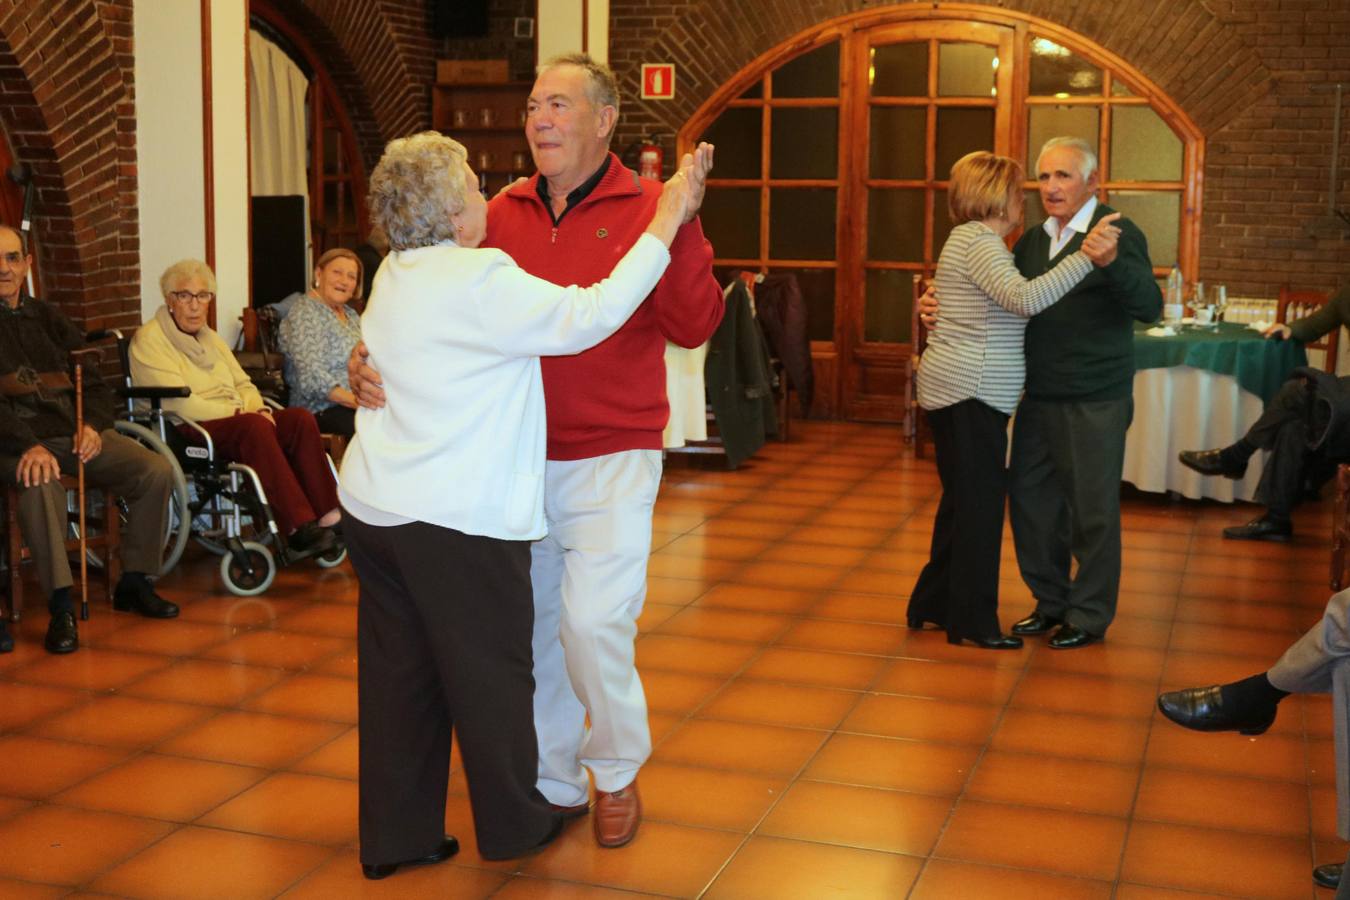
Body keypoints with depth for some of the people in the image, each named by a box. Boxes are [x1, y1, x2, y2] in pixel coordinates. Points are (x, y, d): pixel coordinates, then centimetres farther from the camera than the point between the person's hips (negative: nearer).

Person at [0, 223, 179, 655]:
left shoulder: (49, 319, 19)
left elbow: (95, 383, 18)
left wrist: (92, 424, -5)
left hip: (74, 431, 5)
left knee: (157, 470, -16)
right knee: (40, 482, -38)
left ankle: (134, 582, -2)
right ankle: (60, 605, -31)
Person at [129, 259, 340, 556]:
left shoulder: (210, 338, 23)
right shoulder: (149, 340, -3)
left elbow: (243, 385, 22)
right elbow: (181, 404, -14)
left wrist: (257, 409, -2)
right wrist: (240, 413, -16)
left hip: (236, 420, 8)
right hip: (186, 433, -7)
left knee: (301, 418, -21)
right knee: (254, 426, -37)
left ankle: (326, 515, -28)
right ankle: (298, 529, -41)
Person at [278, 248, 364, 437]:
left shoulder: (352, 315, 22)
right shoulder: (305, 313, -3)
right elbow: (312, 377, -15)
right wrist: (355, 400, -23)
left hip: (360, 403, 8)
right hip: (324, 410, -8)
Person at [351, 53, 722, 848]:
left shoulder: (647, 209, -7)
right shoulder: (503, 214, 3)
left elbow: (693, 327, -17)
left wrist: (682, 223, -26)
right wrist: (377, 363, -14)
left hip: (608, 461, -4)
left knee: (594, 626, -9)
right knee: (526, 629, 12)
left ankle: (616, 773, 20)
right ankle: (555, 784, 32)